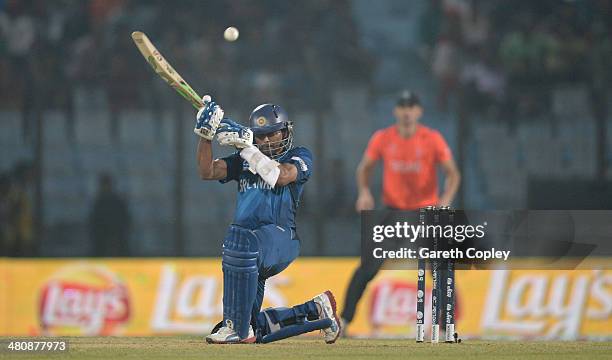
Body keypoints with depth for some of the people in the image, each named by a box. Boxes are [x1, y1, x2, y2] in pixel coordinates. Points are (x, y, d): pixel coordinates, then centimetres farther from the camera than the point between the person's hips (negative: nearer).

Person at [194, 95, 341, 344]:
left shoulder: (299, 156, 5)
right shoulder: (244, 161, 19)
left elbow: (281, 176, -16)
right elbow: (207, 172, 5)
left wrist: (245, 146, -17)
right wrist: (205, 135, -9)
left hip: (282, 238, -7)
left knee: (240, 238, -41)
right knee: (253, 329, 5)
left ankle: (238, 328, -38)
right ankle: (316, 310, 26)